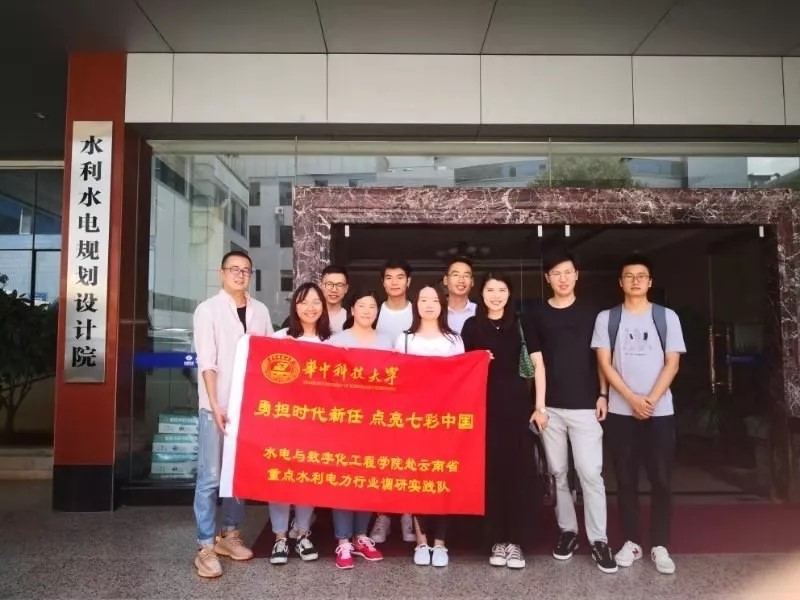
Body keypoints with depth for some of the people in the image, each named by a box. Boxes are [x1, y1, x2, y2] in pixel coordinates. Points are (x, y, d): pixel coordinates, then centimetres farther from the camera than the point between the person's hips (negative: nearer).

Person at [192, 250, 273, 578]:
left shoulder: (260, 311, 8)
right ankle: (205, 547, 9)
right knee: (210, 477, 0)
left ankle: (229, 535, 26)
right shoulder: (208, 309, -3)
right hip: (216, 406, -4)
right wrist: (215, 406, -16)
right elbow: (206, 362, -10)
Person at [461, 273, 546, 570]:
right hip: (484, 404, 0)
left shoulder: (521, 324, 4)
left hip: (516, 403, 0)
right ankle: (498, 540, 14)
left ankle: (515, 540, 12)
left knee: (520, 469, 1)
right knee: (491, 470, 3)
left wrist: (540, 406, -1)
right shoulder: (472, 326, 6)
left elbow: (538, 365, 3)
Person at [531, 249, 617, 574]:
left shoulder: (590, 312, 3)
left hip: (585, 405, -2)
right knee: (558, 473, 9)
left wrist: (603, 394, -2)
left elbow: (601, 357, 7)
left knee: (591, 473, -3)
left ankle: (598, 539, 7)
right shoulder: (538, 315, 5)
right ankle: (567, 529, 23)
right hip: (550, 406, 2)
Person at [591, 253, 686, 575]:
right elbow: (605, 364, -2)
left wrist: (651, 400, -12)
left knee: (661, 480, 2)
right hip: (620, 412, 0)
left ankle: (660, 546, 14)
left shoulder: (667, 317, 4)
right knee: (626, 480, 7)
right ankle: (631, 542, 18)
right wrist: (633, 399, -11)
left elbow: (672, 364, 0)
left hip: (660, 412, 0)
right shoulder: (606, 318, 3)